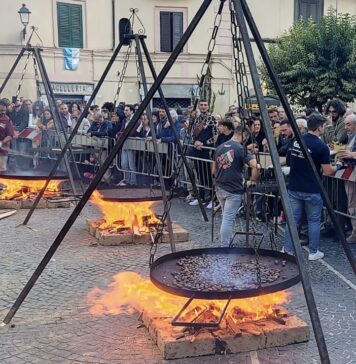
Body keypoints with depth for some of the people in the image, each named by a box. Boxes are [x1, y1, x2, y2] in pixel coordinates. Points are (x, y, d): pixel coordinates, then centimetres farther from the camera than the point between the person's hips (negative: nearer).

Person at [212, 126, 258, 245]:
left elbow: (213, 171, 13)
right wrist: (252, 181, -8)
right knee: (228, 219, -4)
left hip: (220, 189, 7)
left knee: (227, 217, 22)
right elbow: (254, 165, -22)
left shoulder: (219, 148, 8)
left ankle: (229, 242, 33)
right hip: (234, 190, -7)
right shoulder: (241, 149, -11)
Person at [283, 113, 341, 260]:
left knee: (293, 219, 10)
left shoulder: (296, 142, 3)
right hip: (311, 191, -5)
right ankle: (313, 252, 15)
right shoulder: (321, 146, -15)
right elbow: (327, 171, -13)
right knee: (314, 221, 9)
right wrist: (337, 166, 6)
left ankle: (287, 250, 13)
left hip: (294, 188, 5)